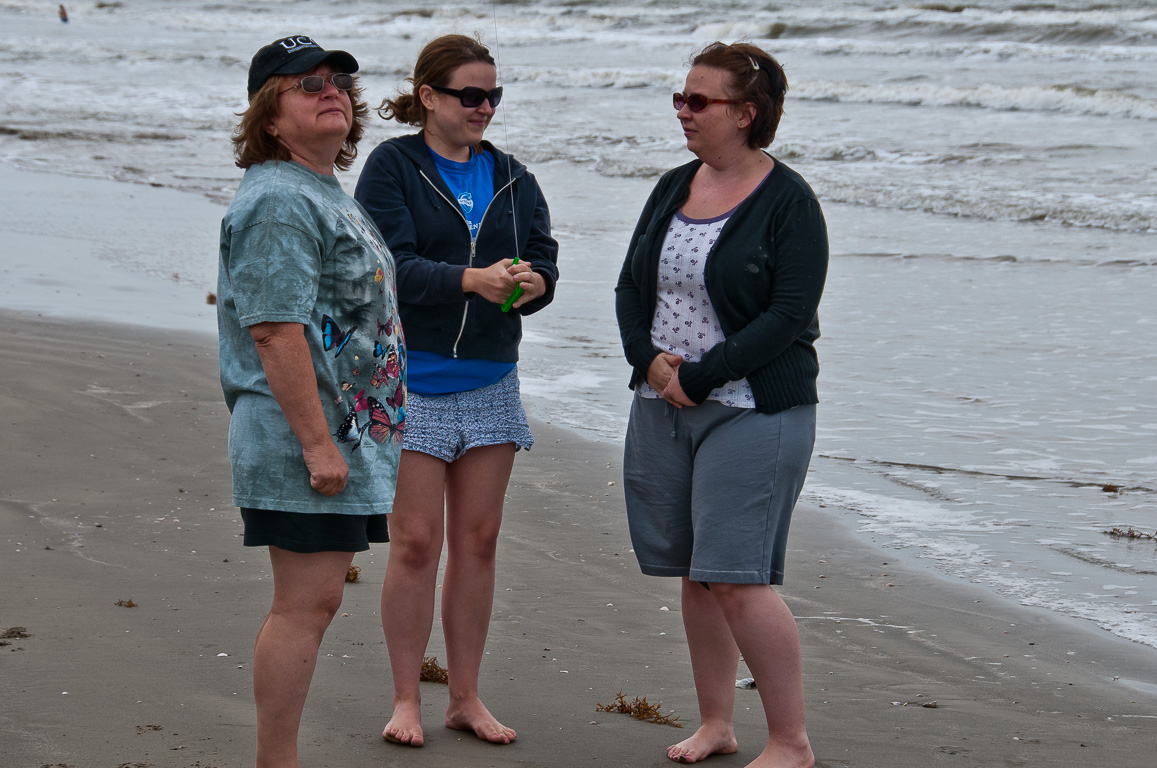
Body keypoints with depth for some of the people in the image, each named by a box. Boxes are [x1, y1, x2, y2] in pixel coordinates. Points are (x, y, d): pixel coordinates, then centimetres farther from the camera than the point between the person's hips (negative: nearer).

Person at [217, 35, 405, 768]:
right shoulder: (279, 201, -14)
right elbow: (274, 329, -22)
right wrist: (316, 441, -24)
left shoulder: (328, 196, 19)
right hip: (303, 438, -10)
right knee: (308, 602, -8)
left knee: (309, 602, 12)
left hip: (343, 435, 10)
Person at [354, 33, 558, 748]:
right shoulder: (392, 167, -4)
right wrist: (472, 279, -29)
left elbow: (545, 258, 4)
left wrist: (532, 281, -20)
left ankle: (467, 696, 17)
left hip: (491, 380, 5)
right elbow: (391, 266, -15)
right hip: (412, 377, -5)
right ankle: (406, 699, 8)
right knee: (416, 540, -4)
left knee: (478, 539, 8)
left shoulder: (512, 178, 10)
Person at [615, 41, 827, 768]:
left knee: (739, 579, -11)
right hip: (663, 407, 7)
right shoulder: (674, 189, 11)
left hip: (753, 410, -6)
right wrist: (649, 359, -6)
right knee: (697, 574, 10)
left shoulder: (788, 201, -8)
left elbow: (790, 316, -15)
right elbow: (632, 287, 13)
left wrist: (702, 376, -16)